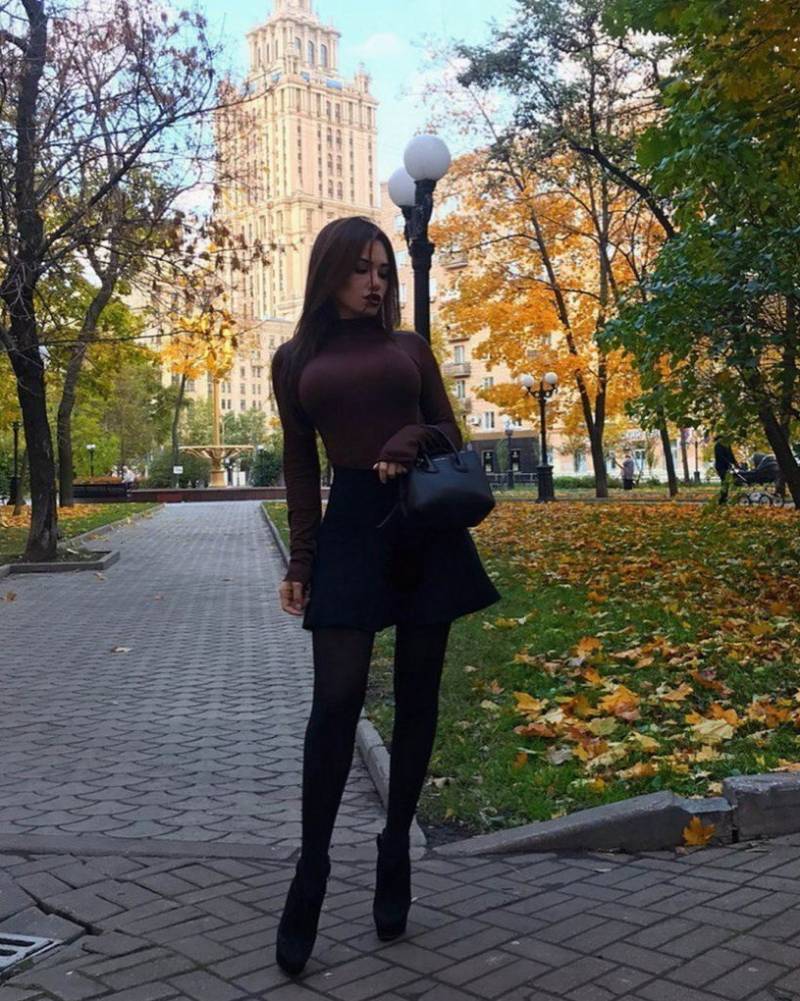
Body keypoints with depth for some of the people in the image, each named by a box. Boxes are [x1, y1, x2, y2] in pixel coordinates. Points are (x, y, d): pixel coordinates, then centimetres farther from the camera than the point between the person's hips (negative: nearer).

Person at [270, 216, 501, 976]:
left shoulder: (411, 347, 11)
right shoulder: (295, 360, 9)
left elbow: (449, 433, 12)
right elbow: (300, 467, 9)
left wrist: (414, 442, -11)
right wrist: (300, 561, 4)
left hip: (427, 524, 2)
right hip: (352, 528, -1)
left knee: (416, 698, 6)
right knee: (336, 701, -8)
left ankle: (396, 849, 21)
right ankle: (310, 871, 5)